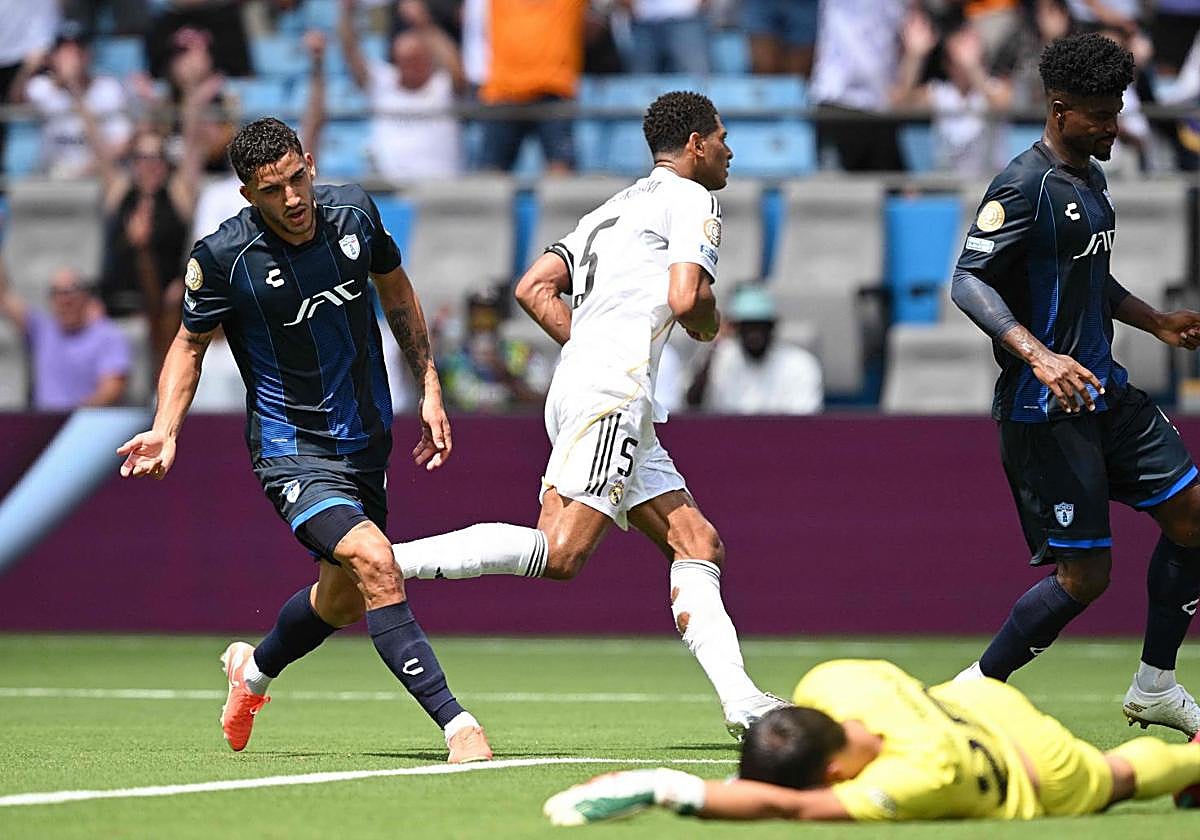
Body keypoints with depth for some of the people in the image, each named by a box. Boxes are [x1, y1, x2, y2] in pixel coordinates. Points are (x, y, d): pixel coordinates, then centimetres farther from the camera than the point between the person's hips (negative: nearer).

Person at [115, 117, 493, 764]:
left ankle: (255, 667, 49)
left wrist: (428, 384, 12)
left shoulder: (353, 211, -6)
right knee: (374, 563, -27)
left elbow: (396, 291, 13)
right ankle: (456, 724, -28)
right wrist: (165, 431, -14)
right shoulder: (223, 257, -17)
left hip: (365, 443, 6)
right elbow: (191, 342, 0)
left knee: (344, 601, 18)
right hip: (294, 452, -6)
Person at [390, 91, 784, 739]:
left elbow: (533, 288, 20)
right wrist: (709, 324, 10)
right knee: (557, 552, -21)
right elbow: (686, 298, -12)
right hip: (610, 389, -10)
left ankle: (741, 701, -2)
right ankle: (385, 561, -25)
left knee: (698, 544, 6)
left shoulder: (612, 210, 28)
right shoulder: (691, 199, 3)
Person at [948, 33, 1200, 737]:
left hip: (1102, 390, 10)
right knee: (1084, 574, -9)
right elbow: (969, 283, -24)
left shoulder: (1092, 179, 13)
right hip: (1044, 410, -10)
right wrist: (1038, 355, -35)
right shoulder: (1024, 188, -17)